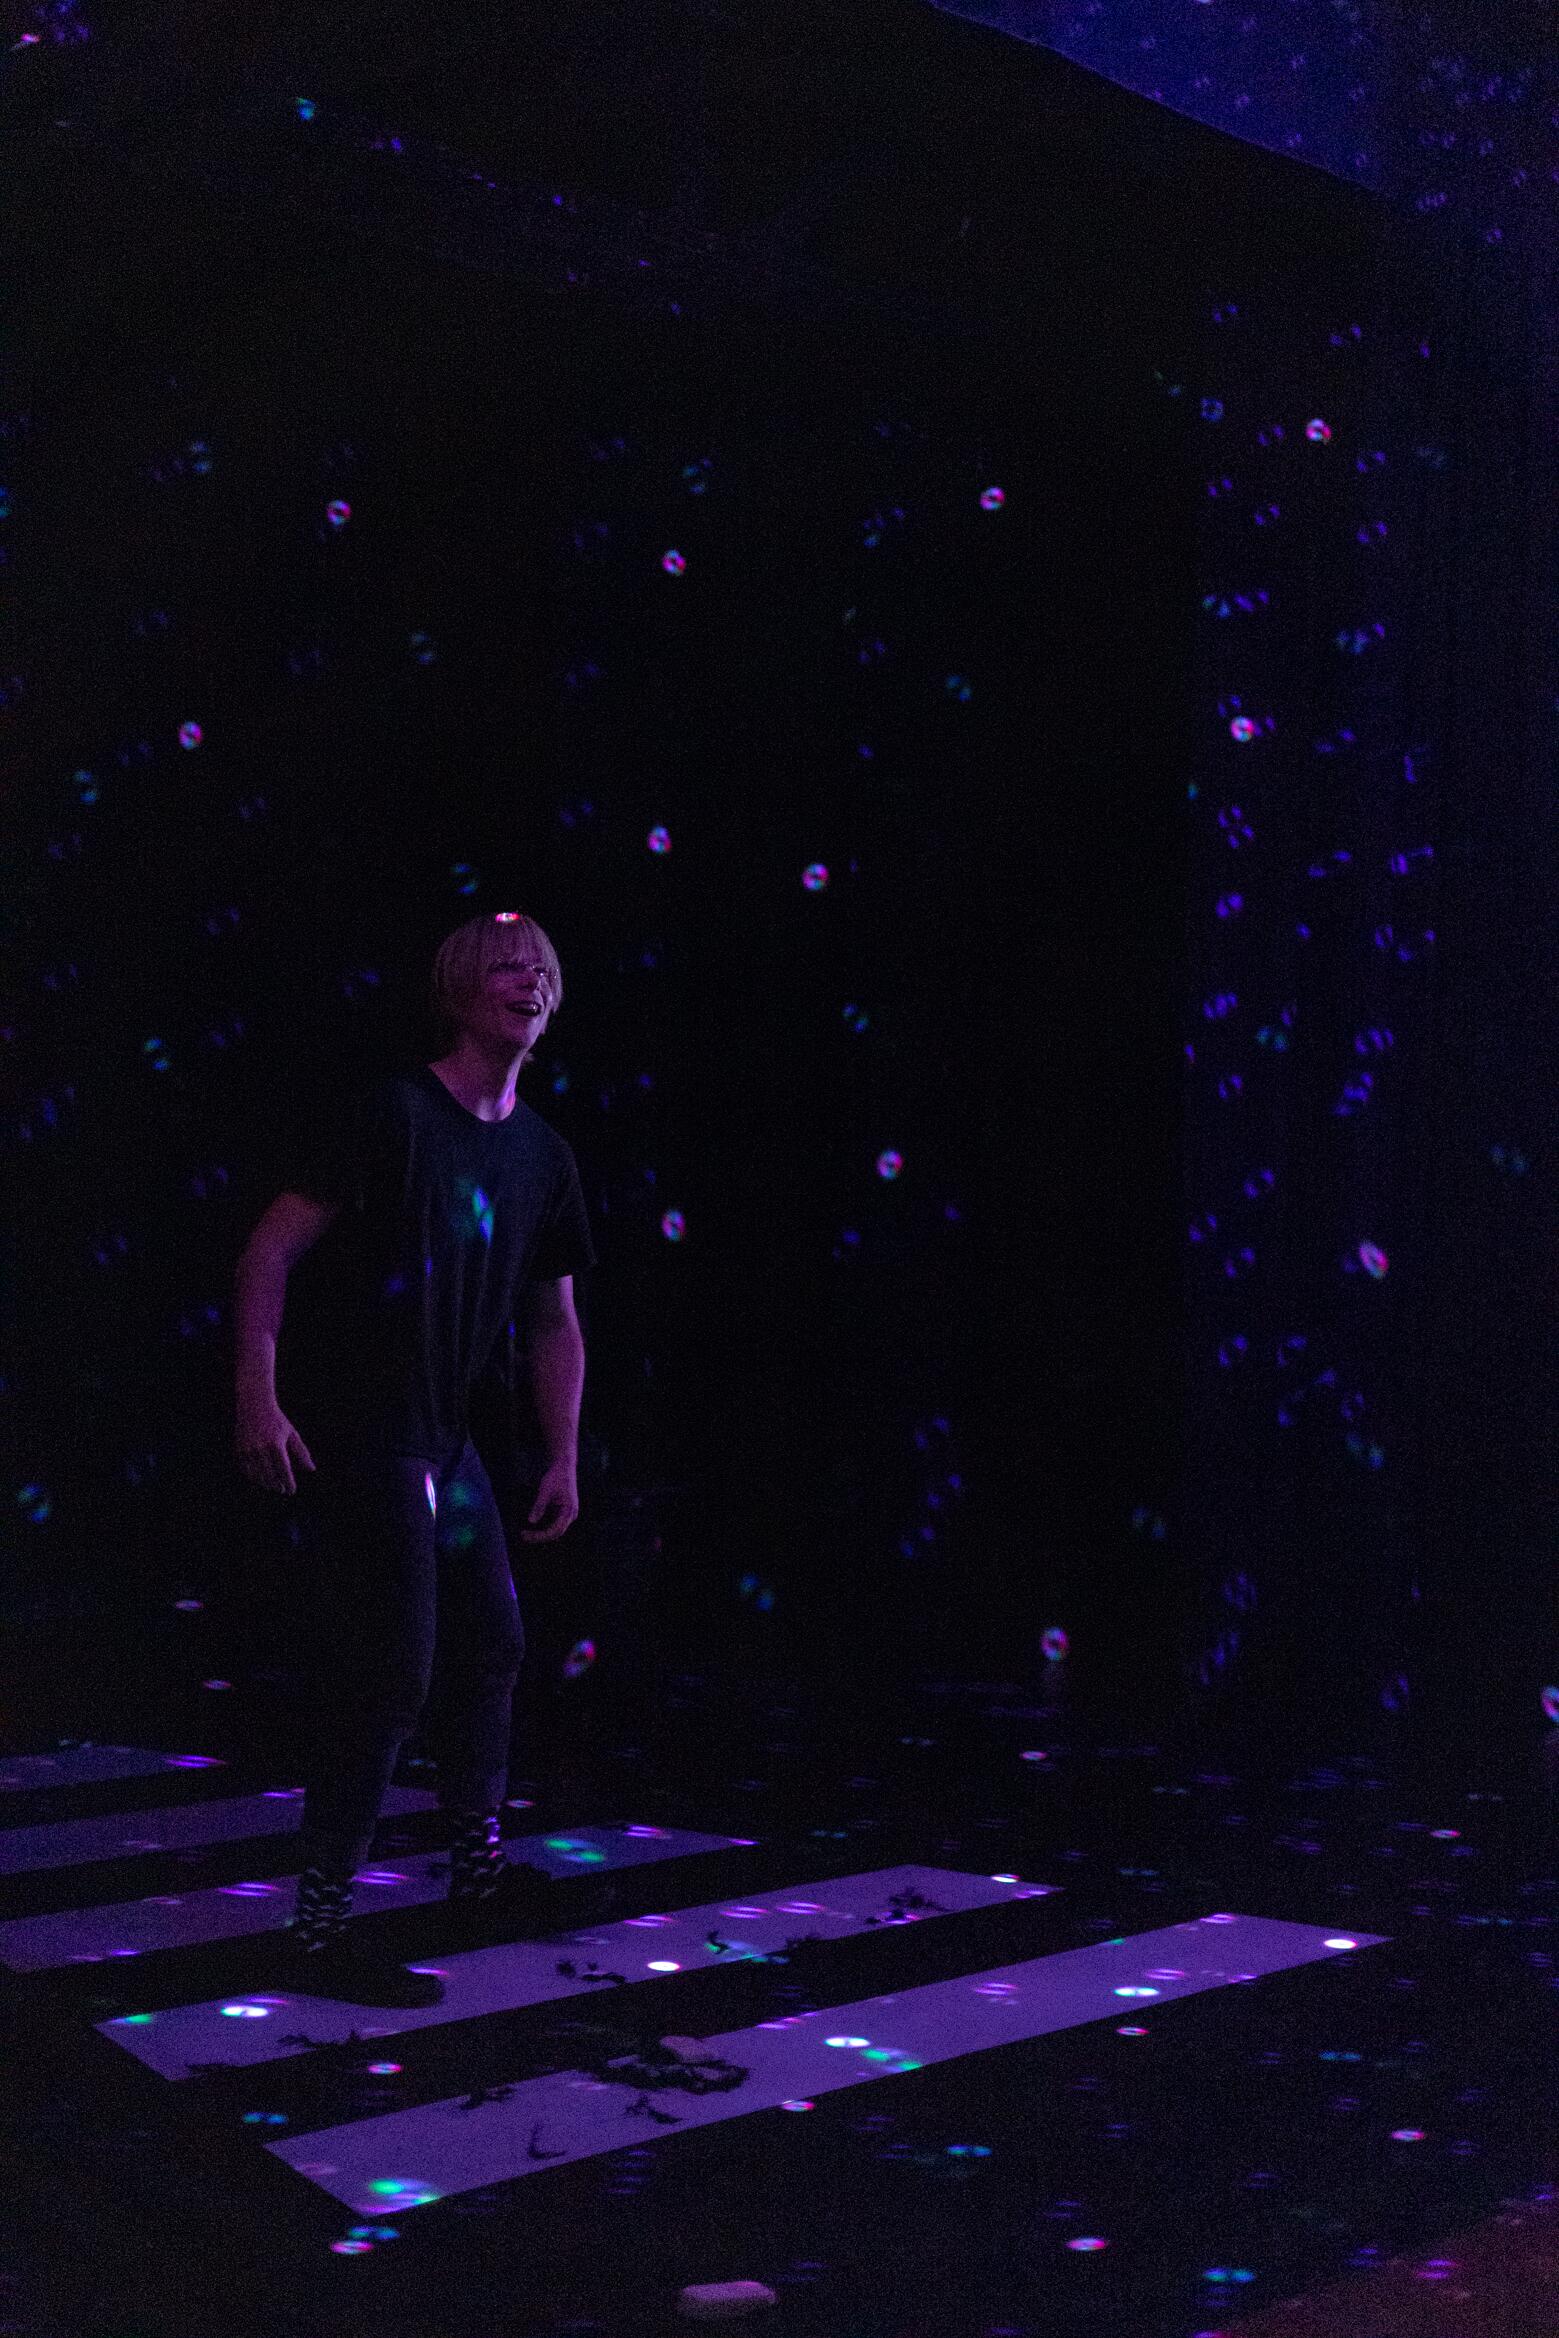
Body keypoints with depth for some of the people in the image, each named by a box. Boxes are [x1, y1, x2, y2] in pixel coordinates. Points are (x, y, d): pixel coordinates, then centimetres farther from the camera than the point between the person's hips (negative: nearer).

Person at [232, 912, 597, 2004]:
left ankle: (480, 1878, 32)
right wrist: (258, 1394, -23)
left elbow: (555, 1319, 16)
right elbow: (272, 1246, -16)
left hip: (442, 1436, 9)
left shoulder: (541, 1155, 9)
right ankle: (319, 1928, -1)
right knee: (390, 1671, -11)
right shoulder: (390, 1115, -13)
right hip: (351, 1428, -9)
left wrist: (564, 1457, 12)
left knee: (492, 1643, 16)